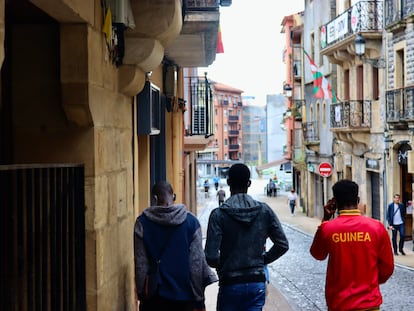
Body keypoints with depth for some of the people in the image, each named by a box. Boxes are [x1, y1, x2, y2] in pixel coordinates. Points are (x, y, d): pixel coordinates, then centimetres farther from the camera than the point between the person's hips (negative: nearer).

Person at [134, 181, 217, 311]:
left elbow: (140, 264, -3)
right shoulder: (191, 221, -3)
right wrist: (198, 298, 3)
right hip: (184, 295, 0)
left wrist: (141, 294, 5)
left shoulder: (142, 222, -4)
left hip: (155, 297, 0)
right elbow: (197, 262, -4)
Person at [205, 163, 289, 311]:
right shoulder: (264, 211, -2)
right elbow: (283, 245, 2)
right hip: (257, 283, 2)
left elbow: (211, 257, -15)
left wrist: (222, 266, 6)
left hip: (230, 284, -2)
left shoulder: (219, 214, -11)